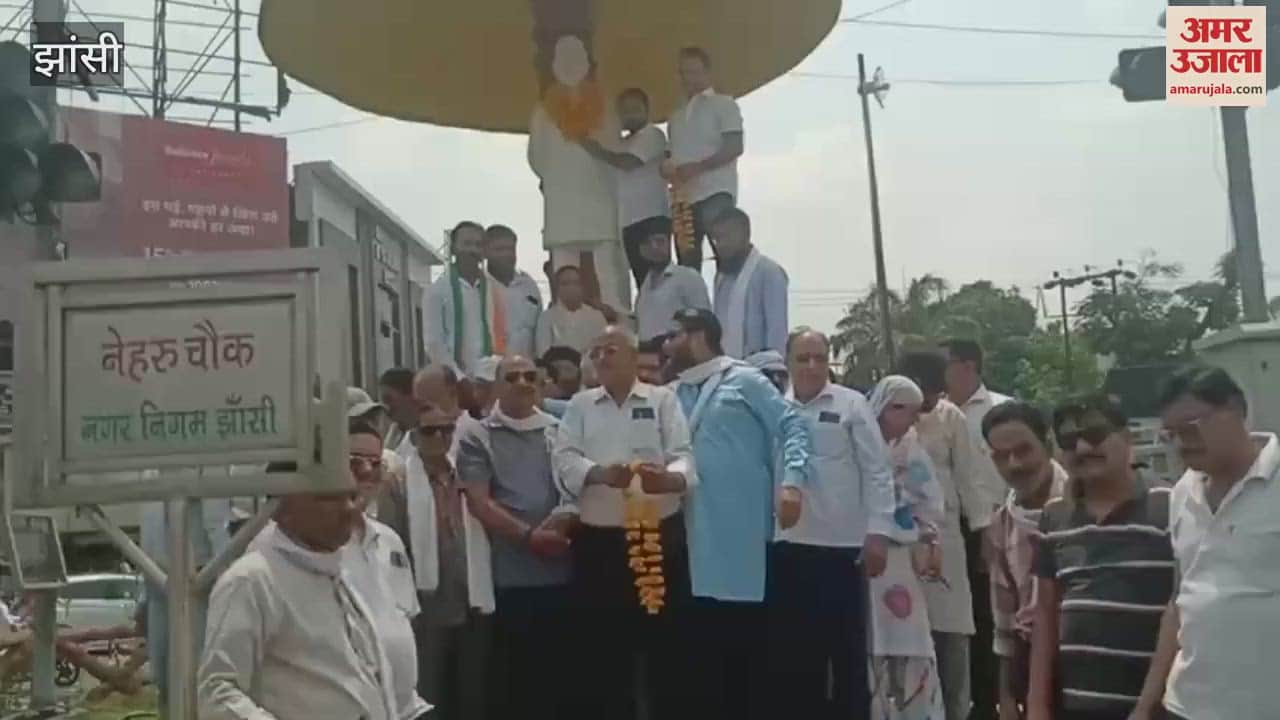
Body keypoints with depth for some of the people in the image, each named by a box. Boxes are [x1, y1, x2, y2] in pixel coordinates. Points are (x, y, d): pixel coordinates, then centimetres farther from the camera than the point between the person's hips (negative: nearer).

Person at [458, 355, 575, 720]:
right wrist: (528, 535, -13)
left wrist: (563, 522, -10)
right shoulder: (477, 436, 2)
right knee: (512, 674, 7)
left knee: (559, 668, 10)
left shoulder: (559, 431, 10)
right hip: (509, 575, -2)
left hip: (561, 570, 3)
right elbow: (478, 503, -5)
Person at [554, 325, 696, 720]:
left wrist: (668, 477, -28)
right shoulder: (579, 406, 13)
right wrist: (601, 473, -23)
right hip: (598, 542, 2)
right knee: (604, 645, 7)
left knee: (666, 642, 3)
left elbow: (683, 458, -4)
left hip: (660, 536, -1)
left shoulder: (662, 400, 7)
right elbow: (565, 459, -2)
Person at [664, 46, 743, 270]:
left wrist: (698, 167, -19)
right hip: (683, 197, 6)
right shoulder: (676, 116, 25)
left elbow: (735, 147, -6)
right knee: (687, 265, 3)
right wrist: (667, 168, 2)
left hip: (715, 192, -6)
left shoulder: (723, 104, 6)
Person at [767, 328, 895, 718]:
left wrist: (878, 532, -8)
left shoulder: (852, 404, 1)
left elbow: (876, 471, -1)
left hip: (842, 544, -2)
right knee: (790, 648, 10)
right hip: (787, 545, 3)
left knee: (847, 647, 6)